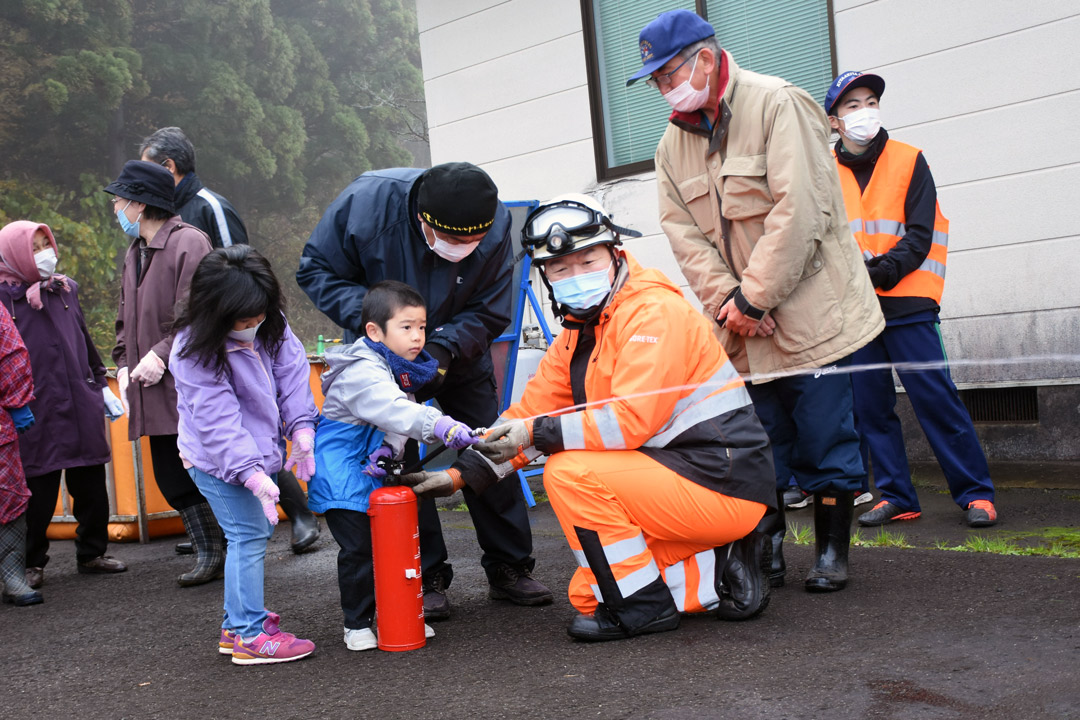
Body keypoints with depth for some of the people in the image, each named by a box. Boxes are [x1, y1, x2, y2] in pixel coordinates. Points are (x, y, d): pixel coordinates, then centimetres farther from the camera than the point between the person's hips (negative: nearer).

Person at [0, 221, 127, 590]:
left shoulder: (65, 289, 12)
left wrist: (102, 386, 19)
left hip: (81, 409, 5)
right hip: (38, 416, -5)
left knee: (91, 486, 10)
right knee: (39, 492, 2)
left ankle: (91, 553, 24)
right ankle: (33, 563, 17)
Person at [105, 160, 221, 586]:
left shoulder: (188, 243, -10)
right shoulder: (134, 253, 18)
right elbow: (127, 319, 24)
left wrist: (162, 356, -19)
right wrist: (124, 365, 10)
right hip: (156, 392, 9)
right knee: (170, 478, 11)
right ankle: (208, 555, 21)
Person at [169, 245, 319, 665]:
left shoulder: (270, 326, -5)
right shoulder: (195, 354, -24)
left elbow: (291, 368, -2)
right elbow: (218, 420, -28)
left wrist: (301, 426, -14)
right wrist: (249, 472, -34)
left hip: (260, 449, 8)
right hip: (217, 460, -8)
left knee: (255, 533, 15)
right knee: (248, 535, -10)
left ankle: (237, 623, 28)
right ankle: (250, 635, -2)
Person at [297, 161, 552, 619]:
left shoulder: (495, 224, -25)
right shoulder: (367, 202, -30)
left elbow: (489, 311, -15)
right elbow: (316, 270, -17)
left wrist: (444, 347, -33)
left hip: (460, 353, 2)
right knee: (400, 458, -6)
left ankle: (510, 568, 12)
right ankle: (426, 579, 4)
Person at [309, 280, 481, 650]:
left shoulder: (399, 368, 5)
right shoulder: (362, 372, -25)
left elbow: (397, 416, 2)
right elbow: (392, 410, -42)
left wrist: (389, 448, -20)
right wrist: (439, 425, -56)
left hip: (372, 472, 8)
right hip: (341, 474, -8)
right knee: (359, 547, -6)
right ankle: (357, 624, 11)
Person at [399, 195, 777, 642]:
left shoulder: (654, 312, -15)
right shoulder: (577, 336, 13)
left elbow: (633, 419, -26)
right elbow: (530, 414, 11)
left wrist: (540, 434, -23)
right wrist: (458, 476, 3)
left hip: (722, 484, -10)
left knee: (569, 473, -22)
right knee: (586, 595, 9)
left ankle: (645, 606, -10)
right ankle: (723, 573, 9)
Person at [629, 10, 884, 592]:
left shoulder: (776, 104, -10)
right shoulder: (673, 143, 9)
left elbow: (799, 211, -18)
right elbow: (682, 231, 3)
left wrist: (754, 296, -18)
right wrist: (726, 298, -12)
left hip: (812, 311, -5)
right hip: (742, 326, 5)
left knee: (824, 438, 0)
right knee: (761, 440, 9)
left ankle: (832, 551, 14)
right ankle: (766, 550, 20)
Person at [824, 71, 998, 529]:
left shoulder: (908, 160, 4)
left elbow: (919, 236, -4)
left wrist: (879, 272, -19)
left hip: (906, 303, -3)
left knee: (935, 398, -5)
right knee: (870, 407, 5)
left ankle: (975, 493, 4)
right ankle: (896, 498, 14)